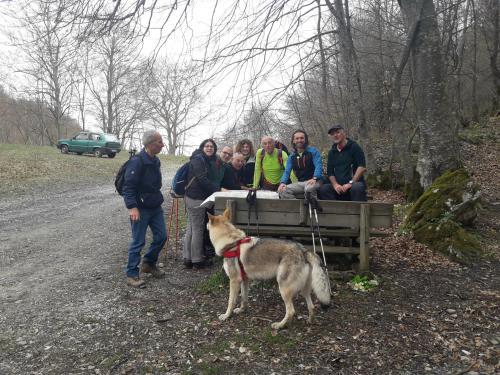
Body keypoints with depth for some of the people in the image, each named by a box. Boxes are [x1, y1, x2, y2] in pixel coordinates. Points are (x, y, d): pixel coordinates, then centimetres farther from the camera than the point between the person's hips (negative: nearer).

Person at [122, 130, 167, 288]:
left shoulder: (155, 160, 8)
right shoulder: (137, 161, -19)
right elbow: (128, 186, -22)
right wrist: (132, 207, -30)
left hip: (156, 207, 8)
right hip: (141, 209, -8)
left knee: (161, 236, 12)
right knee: (138, 242, 0)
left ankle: (149, 263, 32)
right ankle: (132, 275, 14)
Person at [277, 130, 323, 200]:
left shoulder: (313, 151, -2)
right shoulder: (292, 156, 12)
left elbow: (318, 166, -15)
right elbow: (287, 171, 5)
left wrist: (314, 178, -34)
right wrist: (282, 183, -16)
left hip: (314, 181, -4)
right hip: (300, 183, 5)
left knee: (309, 188, -39)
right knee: (283, 190, -18)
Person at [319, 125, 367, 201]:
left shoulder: (354, 147, 2)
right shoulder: (332, 152, 17)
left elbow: (362, 167, -9)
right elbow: (330, 172, 12)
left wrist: (351, 183, -17)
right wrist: (335, 185, -8)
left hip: (354, 183, -4)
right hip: (338, 186, 4)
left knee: (357, 188, -38)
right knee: (323, 189, -24)